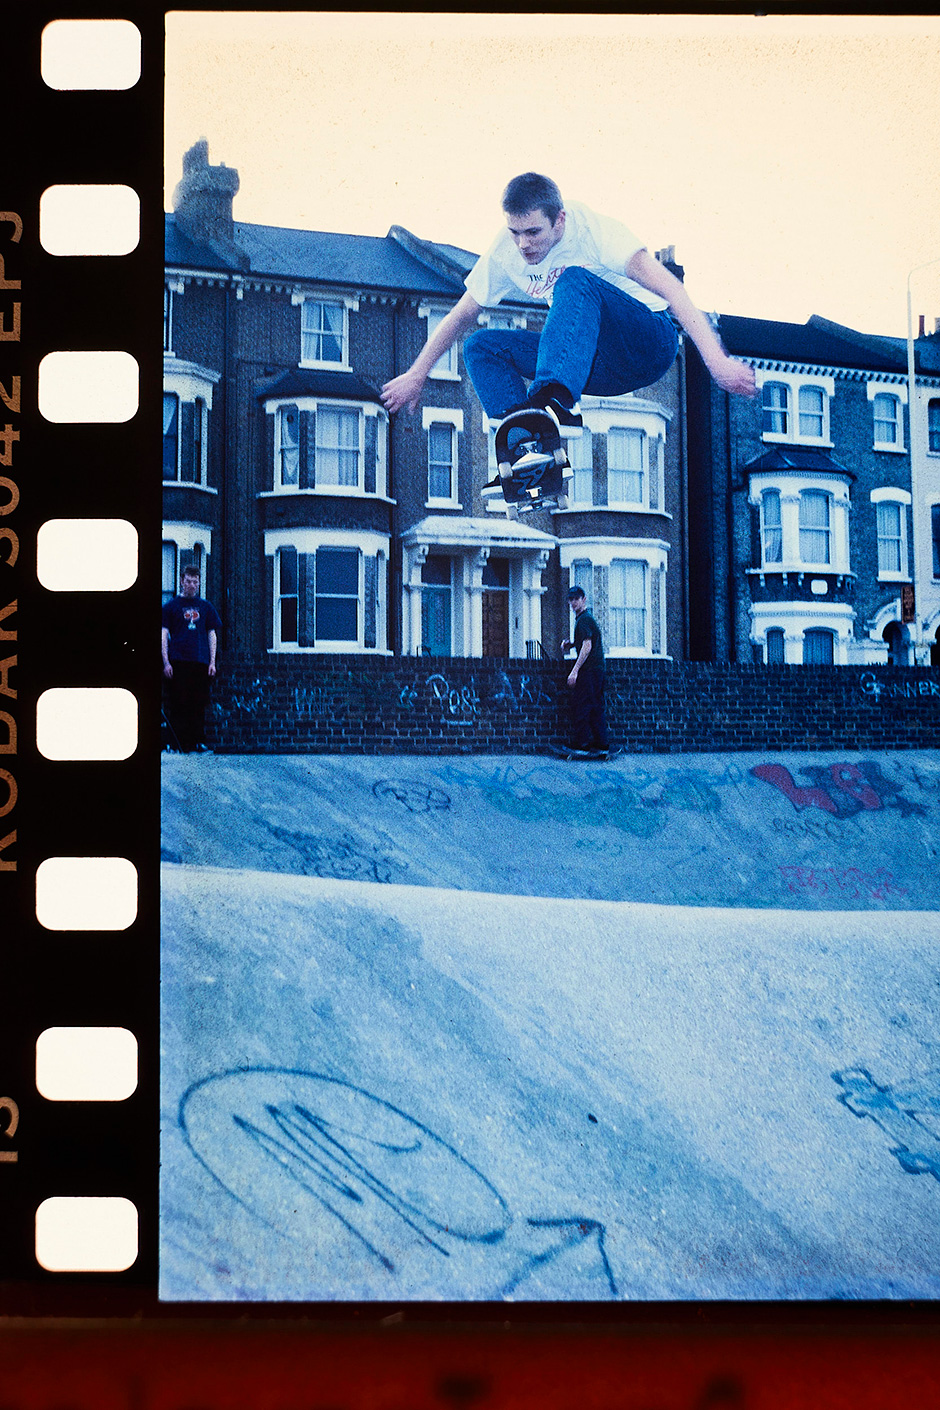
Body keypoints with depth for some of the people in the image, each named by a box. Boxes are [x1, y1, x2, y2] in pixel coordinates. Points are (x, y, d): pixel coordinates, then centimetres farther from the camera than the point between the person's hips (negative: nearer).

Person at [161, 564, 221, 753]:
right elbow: (164, 635, 5)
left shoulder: (206, 607, 16)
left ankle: (200, 742, 5)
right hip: (178, 662, -2)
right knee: (179, 705, -5)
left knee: (199, 704, 1)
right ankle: (184, 744, -3)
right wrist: (166, 662, -5)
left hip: (201, 662, 2)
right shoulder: (171, 606, 9)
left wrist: (212, 662, 6)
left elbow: (212, 634, 16)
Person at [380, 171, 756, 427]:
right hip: (600, 366, 6)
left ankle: (557, 401, -53)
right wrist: (416, 376, 10)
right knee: (482, 346, -8)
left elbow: (669, 287, -31)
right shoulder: (506, 251, -5)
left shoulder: (591, 230, -20)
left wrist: (716, 362, -42)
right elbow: (460, 317, 9)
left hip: (649, 344, -6)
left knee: (575, 279, -32)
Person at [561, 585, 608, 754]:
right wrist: (571, 644, 12)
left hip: (588, 670, -10)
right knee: (595, 706, 11)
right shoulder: (588, 618, 19)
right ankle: (601, 741, 13)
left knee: (580, 705, -7)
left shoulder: (583, 620, -12)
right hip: (597, 668, 10)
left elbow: (587, 646, -20)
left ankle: (580, 742, -6)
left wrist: (575, 671, -22)